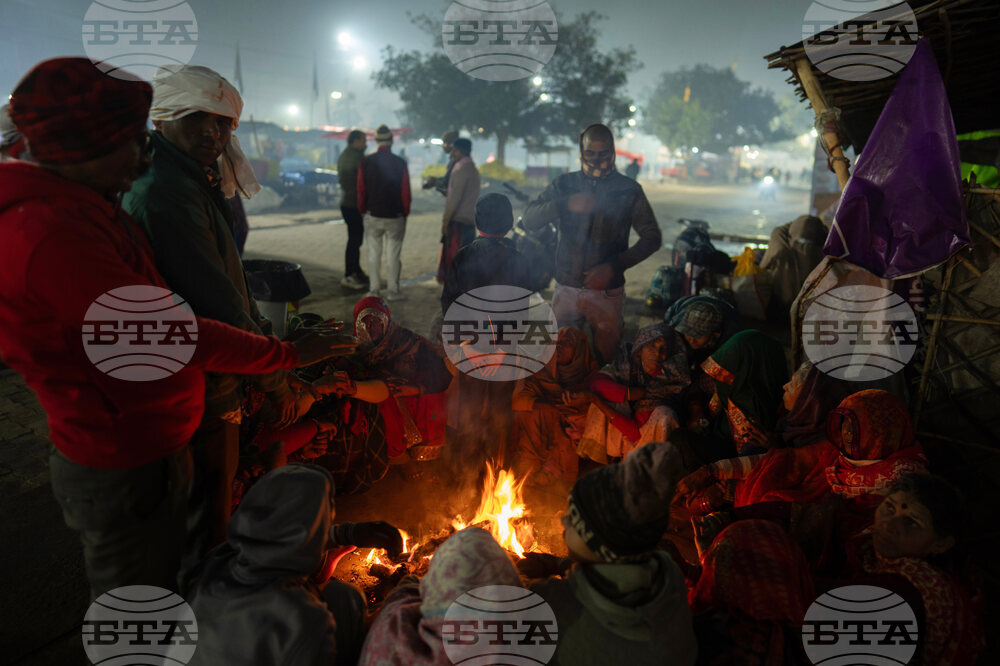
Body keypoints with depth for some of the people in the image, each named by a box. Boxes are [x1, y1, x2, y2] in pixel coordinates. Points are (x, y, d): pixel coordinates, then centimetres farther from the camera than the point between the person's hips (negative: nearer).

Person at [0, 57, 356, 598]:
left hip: (153, 447, 10)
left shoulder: (84, 210, 9)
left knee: (160, 587, 29)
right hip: (124, 470, -10)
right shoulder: (55, 233, -28)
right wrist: (286, 354, -18)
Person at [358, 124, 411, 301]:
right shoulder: (400, 164, -8)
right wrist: (405, 212, 7)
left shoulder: (365, 163, -2)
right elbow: (405, 192, -5)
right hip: (395, 216, -2)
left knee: (373, 253, 10)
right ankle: (393, 291, 8)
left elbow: (361, 190, 2)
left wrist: (363, 210, 14)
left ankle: (374, 289, 14)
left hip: (373, 215, 2)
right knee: (392, 254, 4)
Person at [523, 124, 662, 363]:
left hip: (607, 292, -1)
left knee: (604, 357, 5)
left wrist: (614, 266, -12)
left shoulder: (629, 191, 1)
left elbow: (652, 237, 1)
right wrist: (566, 204, -20)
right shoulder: (563, 185, 6)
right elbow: (529, 221, -3)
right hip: (566, 288, 1)